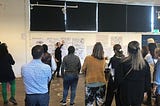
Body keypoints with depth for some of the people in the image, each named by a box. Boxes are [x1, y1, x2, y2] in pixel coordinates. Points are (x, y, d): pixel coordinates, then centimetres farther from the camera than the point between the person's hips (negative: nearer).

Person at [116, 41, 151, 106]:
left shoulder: (123, 63, -16)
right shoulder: (145, 64, -6)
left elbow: (119, 79, -11)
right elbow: (147, 80, 1)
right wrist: (145, 90, 13)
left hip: (126, 92, -2)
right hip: (139, 93, 2)